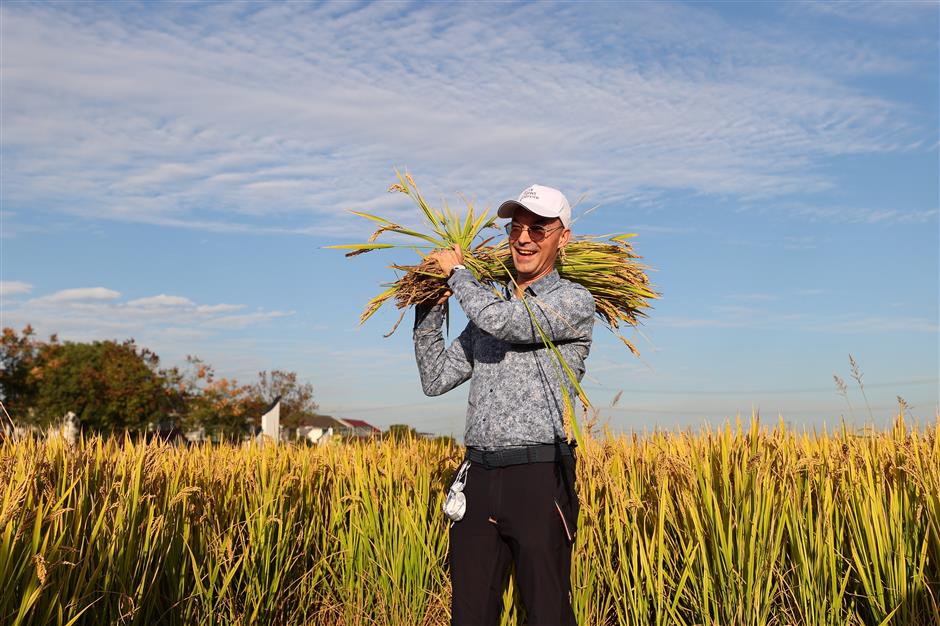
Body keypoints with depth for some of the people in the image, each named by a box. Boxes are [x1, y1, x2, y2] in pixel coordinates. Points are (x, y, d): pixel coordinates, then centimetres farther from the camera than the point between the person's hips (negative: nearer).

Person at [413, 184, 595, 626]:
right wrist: (429, 309, 11)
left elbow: (503, 320, -19)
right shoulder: (488, 307, 19)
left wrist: (457, 271, -1)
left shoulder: (574, 302, -1)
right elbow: (435, 381, 19)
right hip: (479, 478, 6)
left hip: (538, 478, -5)